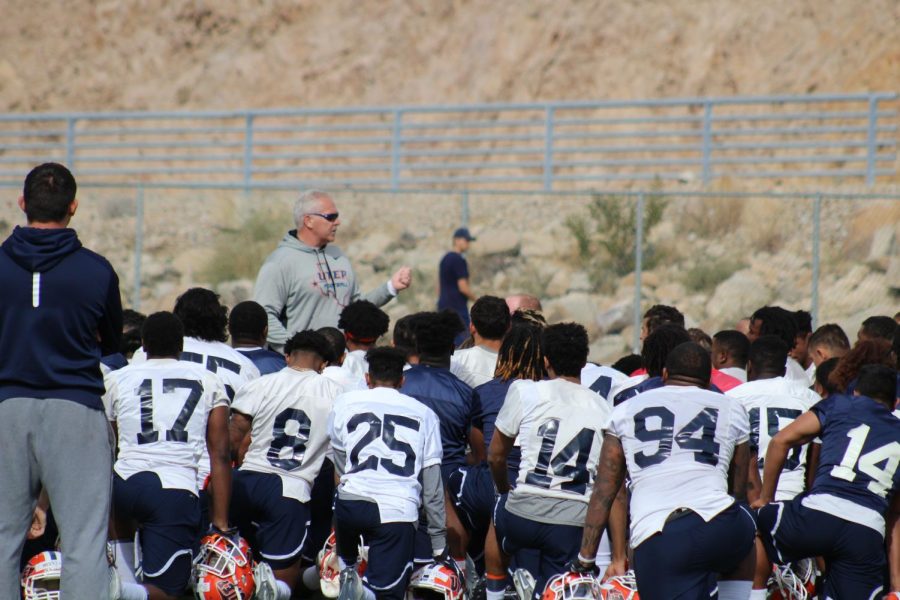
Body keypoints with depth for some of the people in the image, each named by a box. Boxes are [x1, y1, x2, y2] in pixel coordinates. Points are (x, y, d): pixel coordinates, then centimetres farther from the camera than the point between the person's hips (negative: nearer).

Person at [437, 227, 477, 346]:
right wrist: (477, 300, -2)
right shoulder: (459, 260, -12)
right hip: (457, 307, -9)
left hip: (444, 306, 9)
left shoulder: (444, 259, 16)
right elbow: (463, 287, -16)